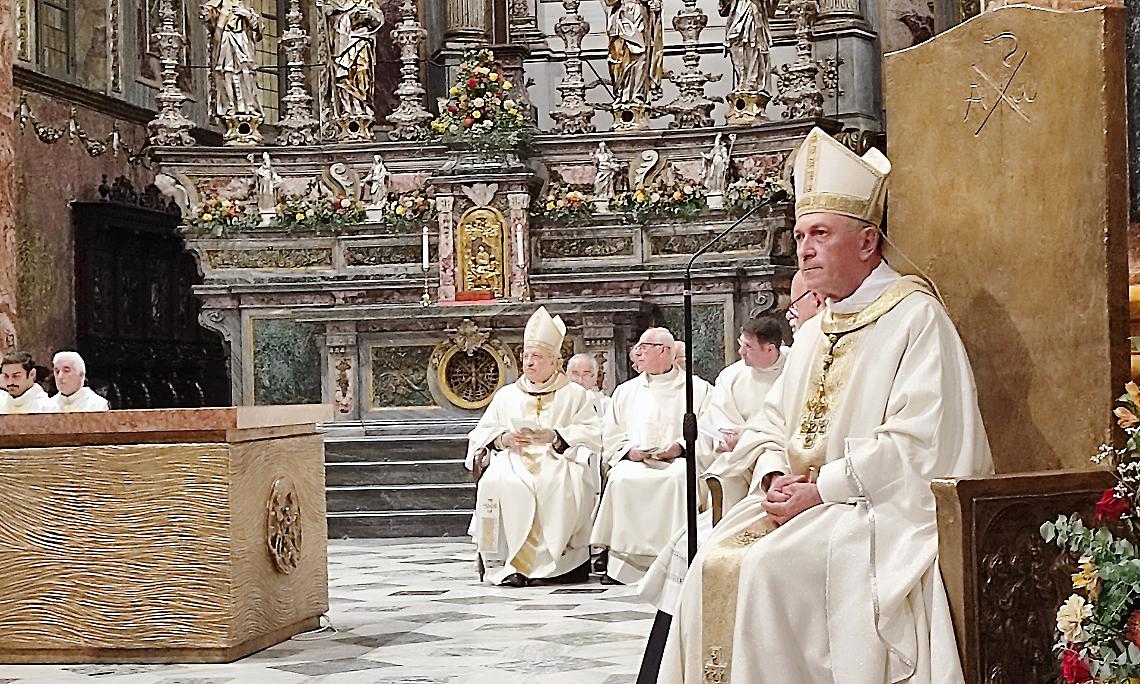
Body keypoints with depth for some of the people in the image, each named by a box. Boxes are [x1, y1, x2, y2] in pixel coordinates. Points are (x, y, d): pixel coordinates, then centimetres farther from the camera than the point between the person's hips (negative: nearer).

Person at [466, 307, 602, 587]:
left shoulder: (575, 394, 16)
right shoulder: (506, 395, 24)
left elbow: (591, 434, 3)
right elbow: (480, 436, 18)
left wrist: (555, 436, -13)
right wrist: (503, 439, -5)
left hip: (557, 460, -2)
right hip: (514, 460, 2)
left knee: (564, 483, -38)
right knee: (497, 483, -34)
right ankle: (509, 562, -32)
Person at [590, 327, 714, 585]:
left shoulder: (698, 389, 11)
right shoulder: (625, 391, 23)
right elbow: (611, 436, 18)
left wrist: (680, 447, -14)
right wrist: (630, 450, -2)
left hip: (679, 461, -3)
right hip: (634, 461, 3)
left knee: (678, 478, -38)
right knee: (620, 479, -31)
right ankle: (624, 560, -28)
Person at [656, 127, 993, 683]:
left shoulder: (916, 318, -7)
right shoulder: (814, 331, 19)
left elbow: (916, 444, -17)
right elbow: (772, 423, 20)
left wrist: (819, 489, -17)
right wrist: (775, 478, -2)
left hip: (879, 510, -7)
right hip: (800, 499, 7)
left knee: (769, 567, -28)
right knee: (711, 562, -14)